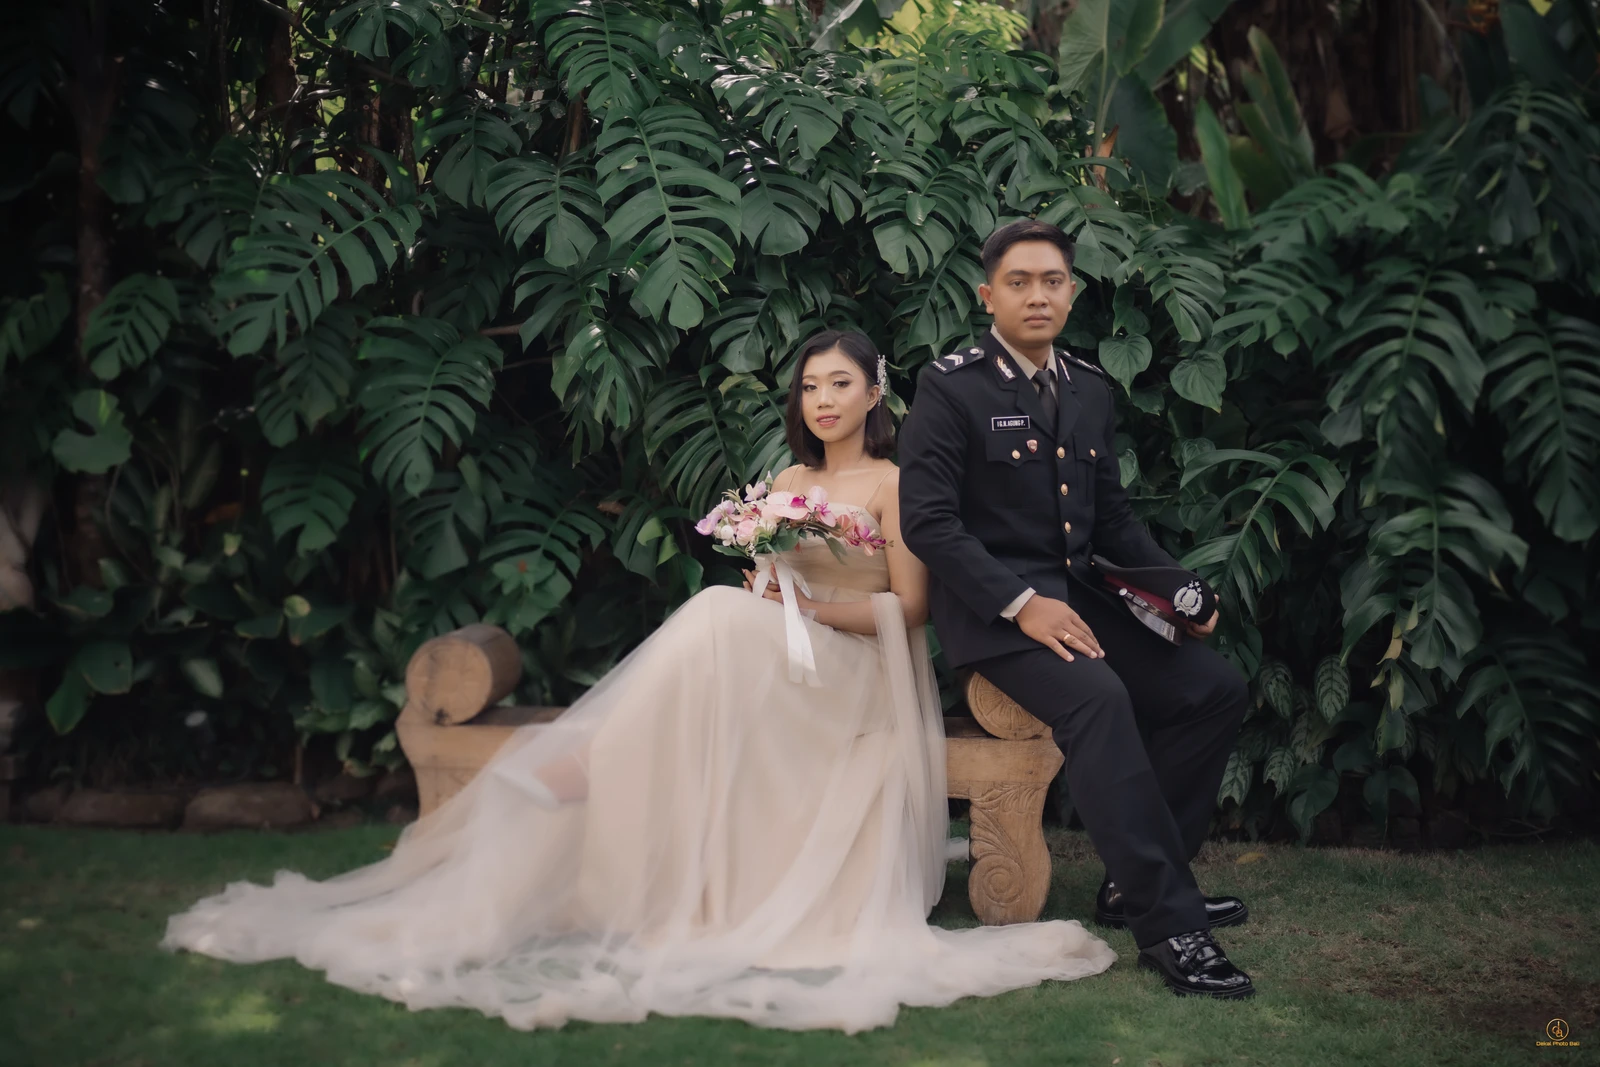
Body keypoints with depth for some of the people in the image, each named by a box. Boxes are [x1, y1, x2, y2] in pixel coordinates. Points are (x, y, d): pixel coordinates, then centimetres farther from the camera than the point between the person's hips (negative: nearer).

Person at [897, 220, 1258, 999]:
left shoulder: (1089, 391, 13)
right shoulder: (951, 387, -7)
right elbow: (925, 520, -14)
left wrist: (1179, 590, 3)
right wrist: (1021, 604, -22)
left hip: (1077, 593, 8)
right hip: (991, 604, -7)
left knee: (1216, 689, -3)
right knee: (1097, 697, -32)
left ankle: (1135, 883, 8)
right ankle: (1166, 924, -26)